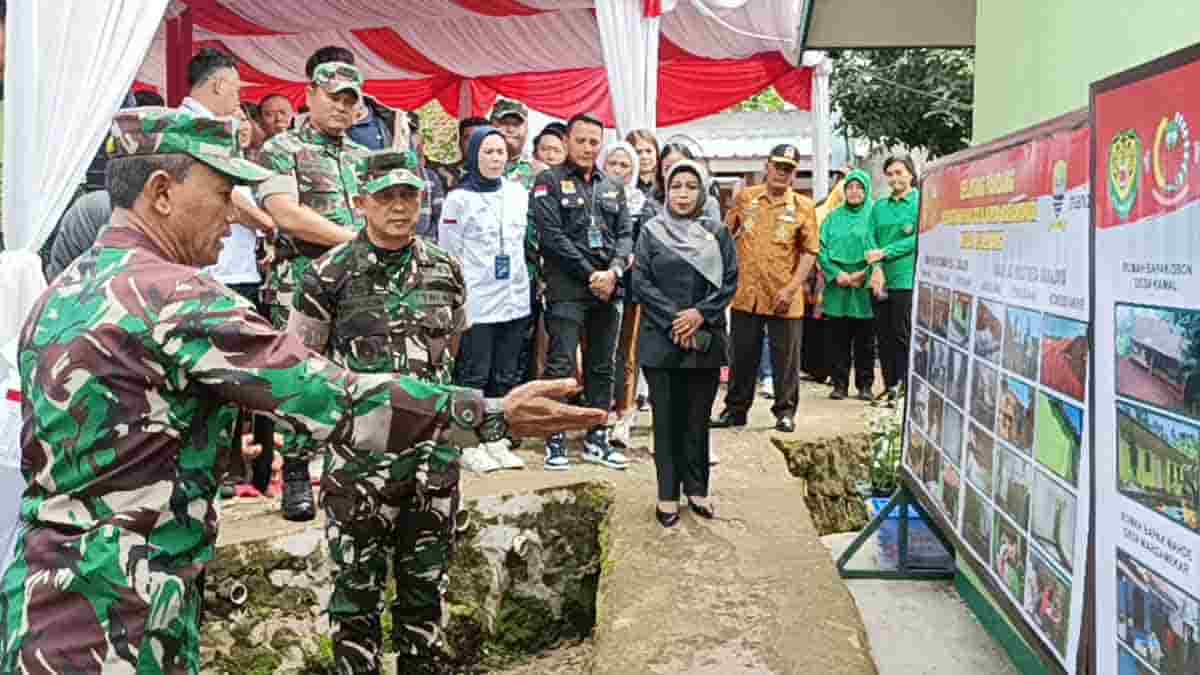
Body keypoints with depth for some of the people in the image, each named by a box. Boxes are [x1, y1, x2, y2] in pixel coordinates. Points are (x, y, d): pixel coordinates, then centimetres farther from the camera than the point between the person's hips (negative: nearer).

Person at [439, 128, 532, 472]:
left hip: (515, 300, 5)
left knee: (506, 375, 10)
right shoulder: (459, 198, -5)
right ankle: (470, 444, 10)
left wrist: (524, 281, 15)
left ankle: (498, 440, 20)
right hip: (475, 303, -5)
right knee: (474, 375, 0)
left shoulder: (519, 193, 9)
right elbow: (448, 254, -5)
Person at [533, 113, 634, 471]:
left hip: (608, 289, 5)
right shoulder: (550, 182, 0)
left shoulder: (613, 188, 17)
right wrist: (590, 274, -13)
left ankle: (597, 438, 19)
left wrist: (613, 271, -9)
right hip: (567, 289, -5)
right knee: (561, 365, -5)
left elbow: (626, 234, 10)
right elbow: (552, 234, -10)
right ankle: (556, 440, 5)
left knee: (602, 367, 10)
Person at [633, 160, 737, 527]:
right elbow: (641, 281, -3)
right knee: (666, 418, 3)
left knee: (698, 417, 8)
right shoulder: (651, 231, 3)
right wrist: (673, 320, -12)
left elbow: (730, 280, 2)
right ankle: (668, 494, 9)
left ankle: (697, 488, 18)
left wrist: (701, 314, -12)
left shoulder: (717, 232, 7)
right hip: (661, 339, -1)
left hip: (705, 338, 1)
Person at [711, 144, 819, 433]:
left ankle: (785, 411, 19)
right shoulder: (745, 198, 6)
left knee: (785, 358, 5)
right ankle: (736, 409, 24)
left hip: (783, 299, -2)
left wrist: (791, 288, -12)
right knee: (742, 357, 11)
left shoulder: (803, 207, -1)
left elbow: (809, 252, -4)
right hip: (746, 294, 2)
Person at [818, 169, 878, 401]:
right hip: (837, 288, 2)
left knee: (864, 340, 4)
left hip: (864, 288, -2)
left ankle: (865, 385, 13)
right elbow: (823, 250, 4)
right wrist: (837, 274, -10)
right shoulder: (833, 218, 11)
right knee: (838, 339, 4)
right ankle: (839, 384, 12)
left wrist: (864, 274, -15)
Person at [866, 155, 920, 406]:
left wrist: (885, 252, -14)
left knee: (902, 335, -5)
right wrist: (876, 269, -9)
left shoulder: (921, 202, 1)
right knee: (883, 335, 7)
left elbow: (919, 239, -9)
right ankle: (889, 386, 15)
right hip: (881, 280, 5)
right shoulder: (879, 206, 16)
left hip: (906, 279, -5)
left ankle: (902, 387, 1)